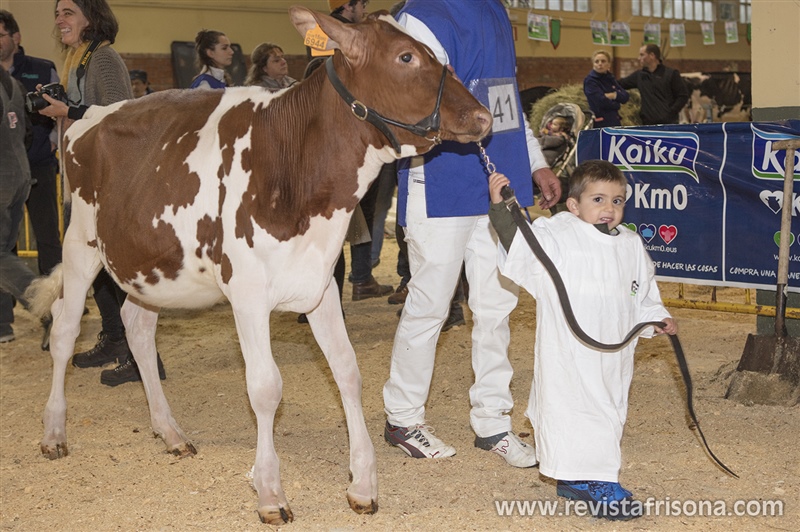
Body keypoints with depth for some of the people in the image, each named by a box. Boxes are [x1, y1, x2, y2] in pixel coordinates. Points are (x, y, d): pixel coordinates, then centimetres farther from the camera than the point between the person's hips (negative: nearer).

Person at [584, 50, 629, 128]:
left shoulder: (610, 78, 15)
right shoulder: (590, 81, -6)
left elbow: (625, 96, 6)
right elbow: (602, 101, -16)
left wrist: (614, 95, -13)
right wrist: (617, 105, -1)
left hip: (614, 122, 7)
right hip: (600, 124, -7)